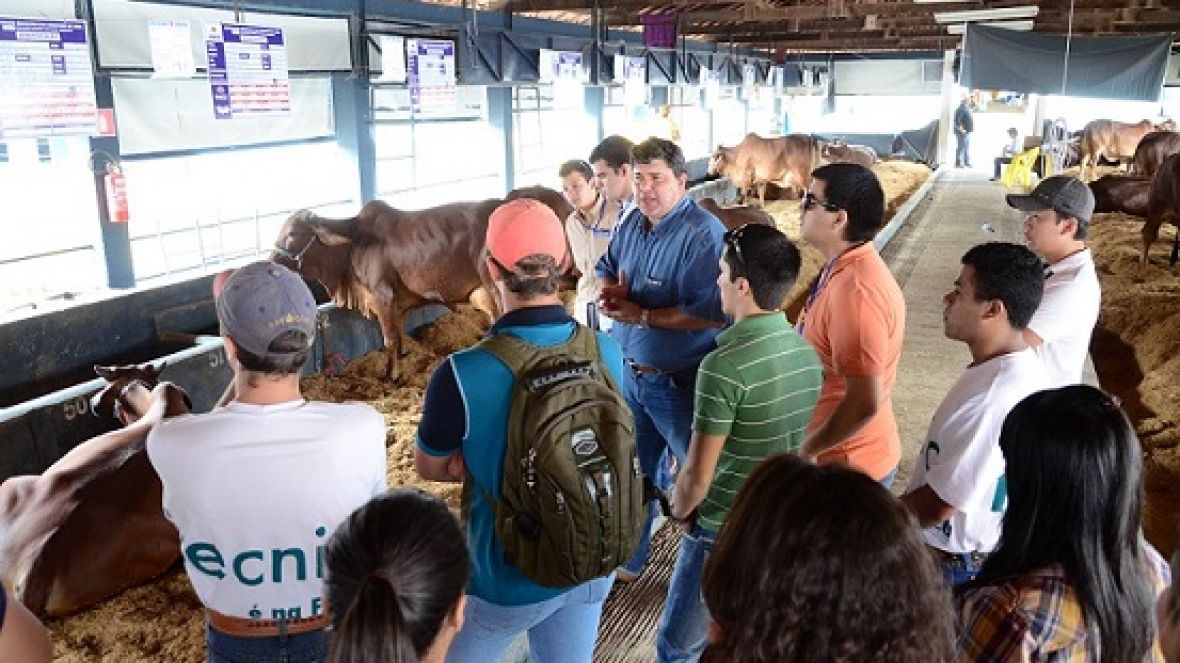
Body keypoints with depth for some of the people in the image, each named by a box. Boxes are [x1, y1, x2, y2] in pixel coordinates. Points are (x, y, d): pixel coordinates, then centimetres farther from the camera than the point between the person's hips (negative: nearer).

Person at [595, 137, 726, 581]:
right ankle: (627, 558, 43)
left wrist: (641, 314, -25)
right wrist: (610, 291, -8)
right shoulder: (632, 221, 3)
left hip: (680, 382, -8)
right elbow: (606, 269, 16)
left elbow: (709, 312, -30)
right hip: (632, 373, 8)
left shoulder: (703, 234, -22)